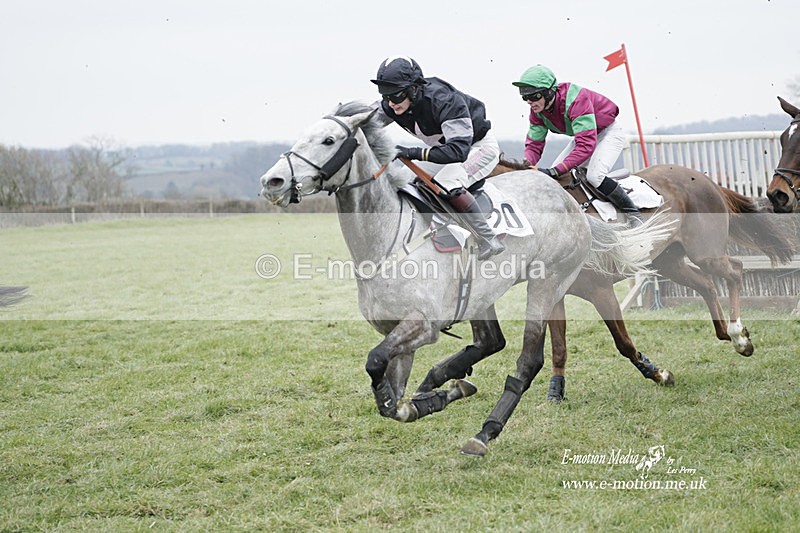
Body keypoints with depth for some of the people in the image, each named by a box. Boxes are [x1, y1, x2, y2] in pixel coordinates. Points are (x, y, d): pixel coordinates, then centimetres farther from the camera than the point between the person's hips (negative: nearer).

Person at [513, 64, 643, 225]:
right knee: (552, 177, -2)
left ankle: (633, 214, -12)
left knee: (594, 176, -28)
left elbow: (586, 145, -45)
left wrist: (556, 170, -51)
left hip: (608, 132, -8)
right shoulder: (538, 111, -13)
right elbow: (534, 144, -7)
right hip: (583, 135, 8)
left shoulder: (575, 99, -38)